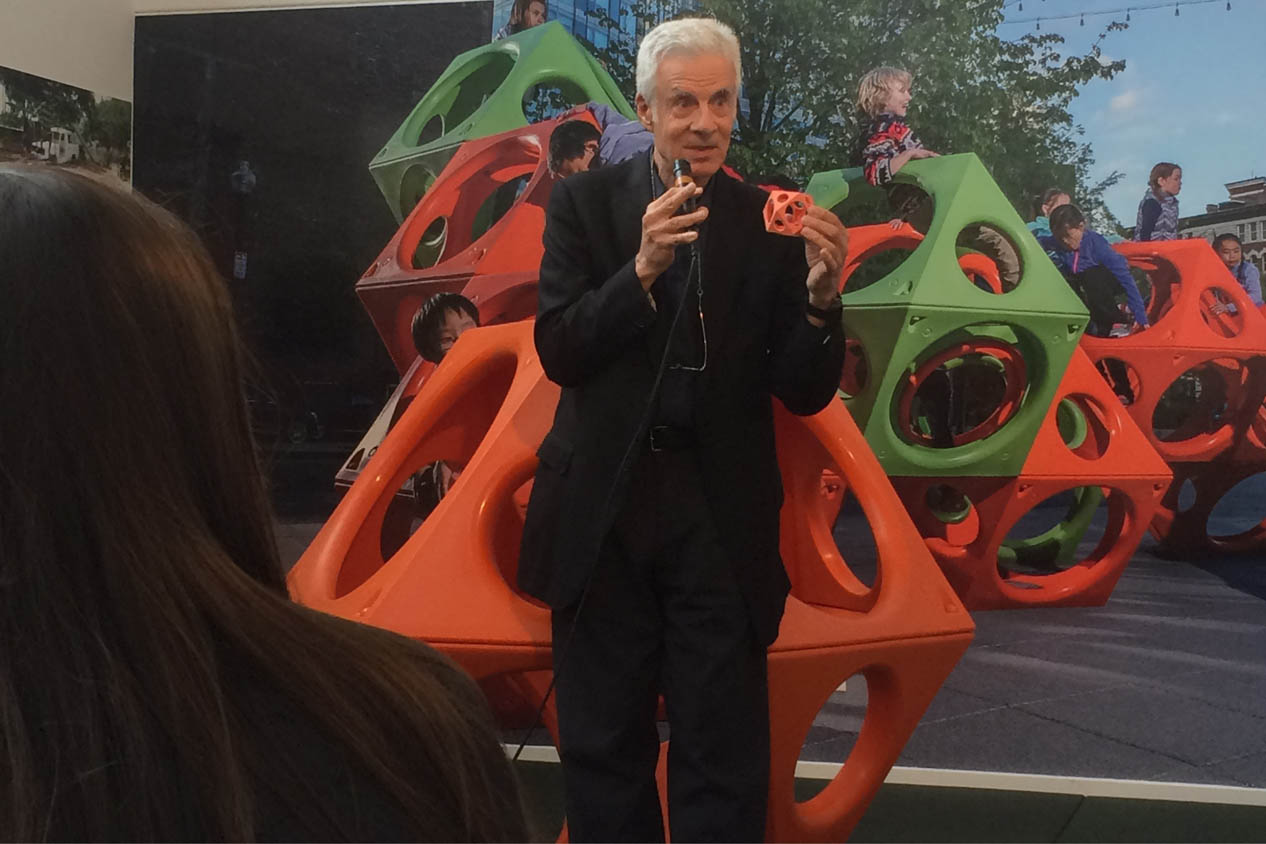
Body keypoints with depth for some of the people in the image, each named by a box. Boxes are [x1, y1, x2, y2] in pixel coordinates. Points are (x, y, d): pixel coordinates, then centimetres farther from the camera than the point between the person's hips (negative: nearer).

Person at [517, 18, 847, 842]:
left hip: (721, 518, 0)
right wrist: (643, 268, -22)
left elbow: (805, 392, -1)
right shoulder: (586, 202, 1)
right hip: (602, 509, 0)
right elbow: (559, 352, -8)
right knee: (604, 751, 14)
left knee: (726, 761, 7)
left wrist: (822, 293, -20)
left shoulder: (769, 221, 1)